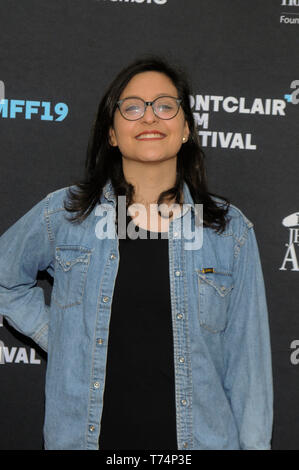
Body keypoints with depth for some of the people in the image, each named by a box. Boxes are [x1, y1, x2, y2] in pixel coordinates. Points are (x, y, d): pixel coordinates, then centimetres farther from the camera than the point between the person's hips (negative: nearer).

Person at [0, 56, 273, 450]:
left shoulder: (232, 231, -2)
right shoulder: (62, 214, -2)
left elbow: (247, 362, 0)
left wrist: (254, 443, -2)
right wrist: (50, 335, 3)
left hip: (197, 436, 0)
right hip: (84, 434, 1)